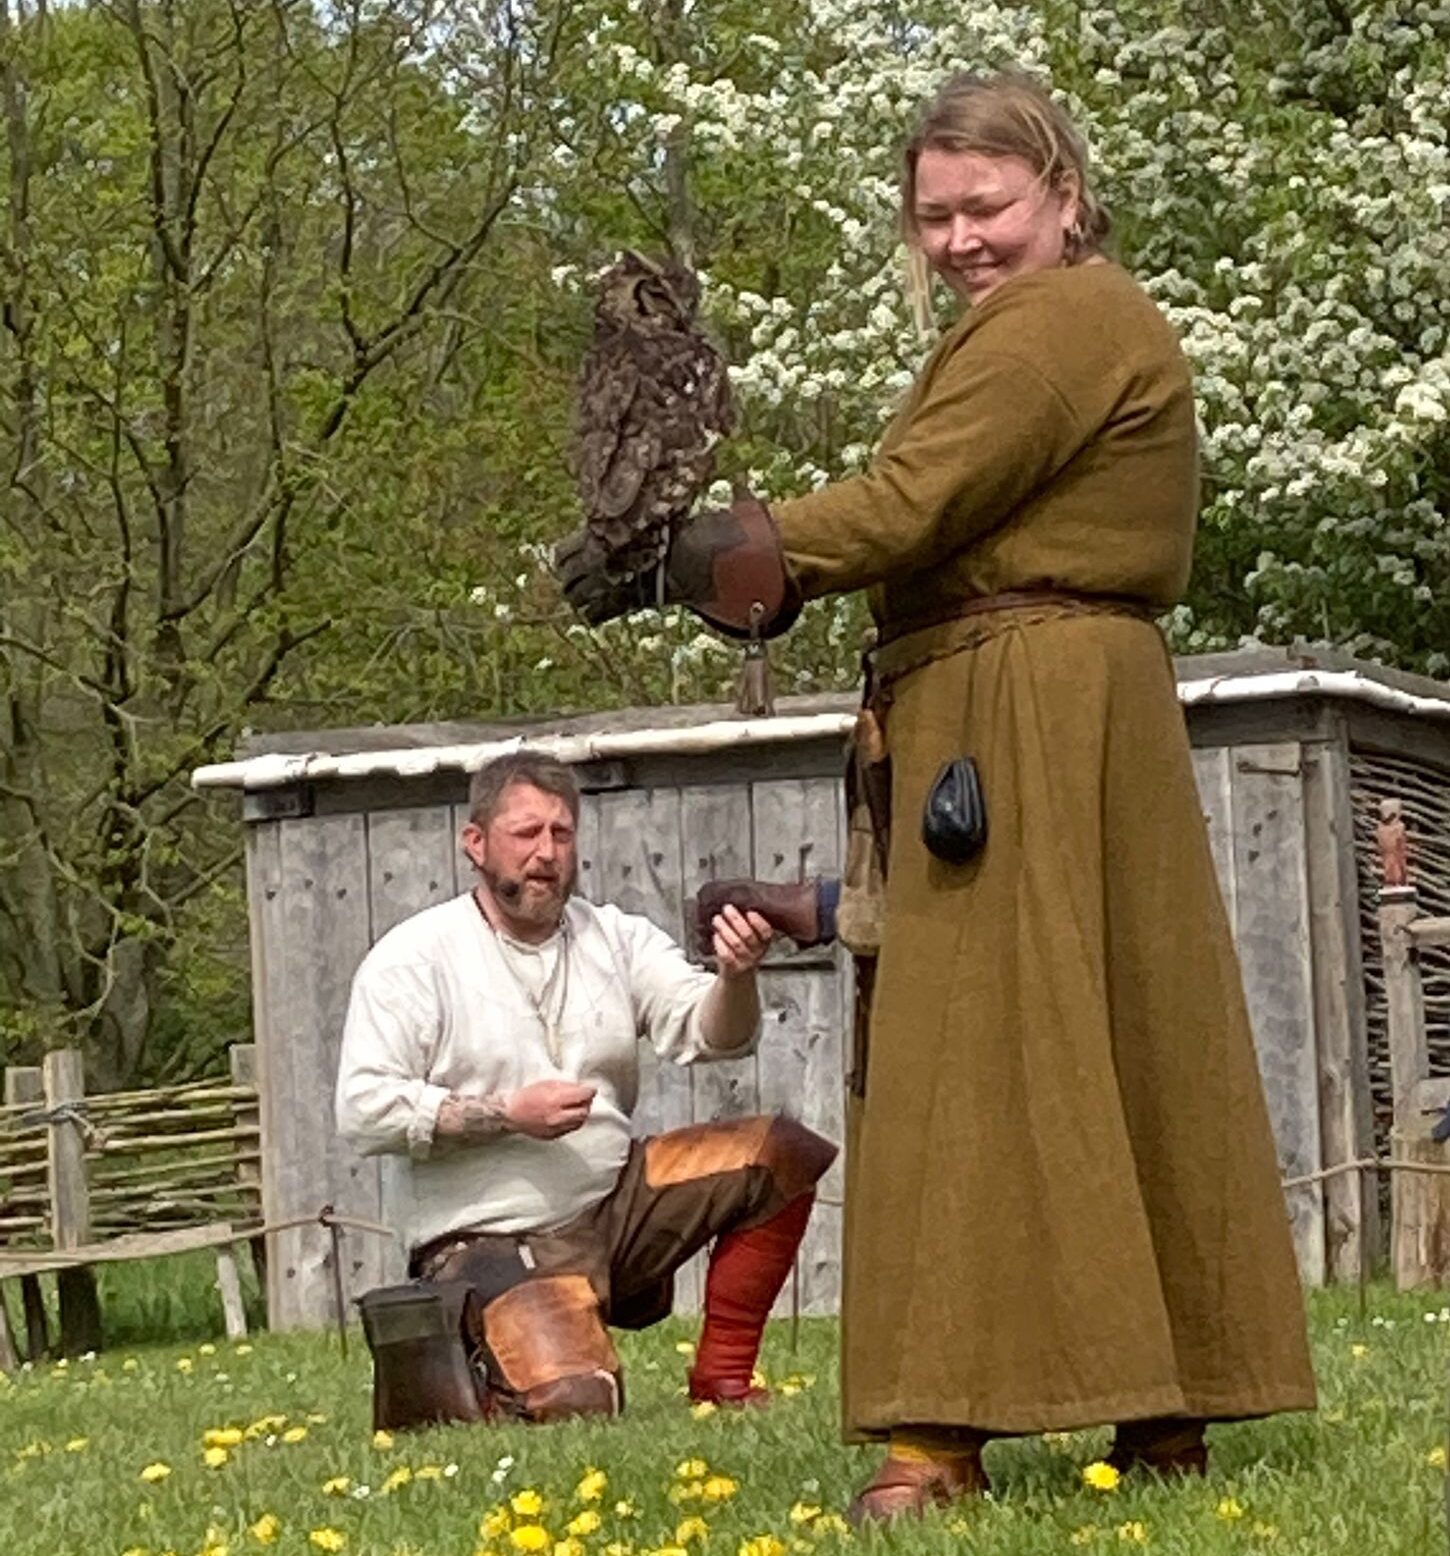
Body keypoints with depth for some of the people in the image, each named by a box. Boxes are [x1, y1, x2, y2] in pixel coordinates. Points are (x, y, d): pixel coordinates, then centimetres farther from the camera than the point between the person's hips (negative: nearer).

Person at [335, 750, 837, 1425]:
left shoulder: (617, 939, 9)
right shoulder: (412, 959, -5)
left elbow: (709, 1034, -3)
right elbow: (363, 1110, -13)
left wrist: (736, 976, -26)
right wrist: (507, 1113, -19)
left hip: (613, 1205, 6)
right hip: (492, 1243, -6)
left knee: (788, 1153, -10)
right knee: (574, 1402, -29)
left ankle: (721, 1376, -1)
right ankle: (449, 1369, 5)